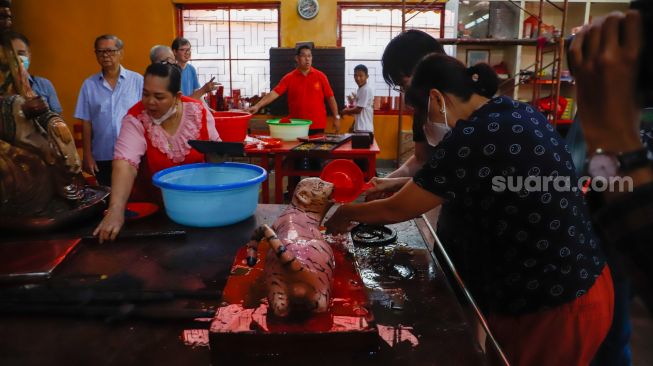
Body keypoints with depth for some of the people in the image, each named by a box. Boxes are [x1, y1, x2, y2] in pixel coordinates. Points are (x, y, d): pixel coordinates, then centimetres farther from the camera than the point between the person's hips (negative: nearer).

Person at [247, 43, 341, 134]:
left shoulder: (320, 76, 2)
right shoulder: (289, 78, 1)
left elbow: (330, 97, 4)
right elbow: (274, 93, -8)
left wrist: (336, 117, 0)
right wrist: (257, 106, -20)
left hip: (317, 126, 0)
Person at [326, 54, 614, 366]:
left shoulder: (473, 138, -24)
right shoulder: (521, 114, 3)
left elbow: (397, 211, -13)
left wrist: (345, 213, 5)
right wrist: (405, 184, 14)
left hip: (553, 306, -8)